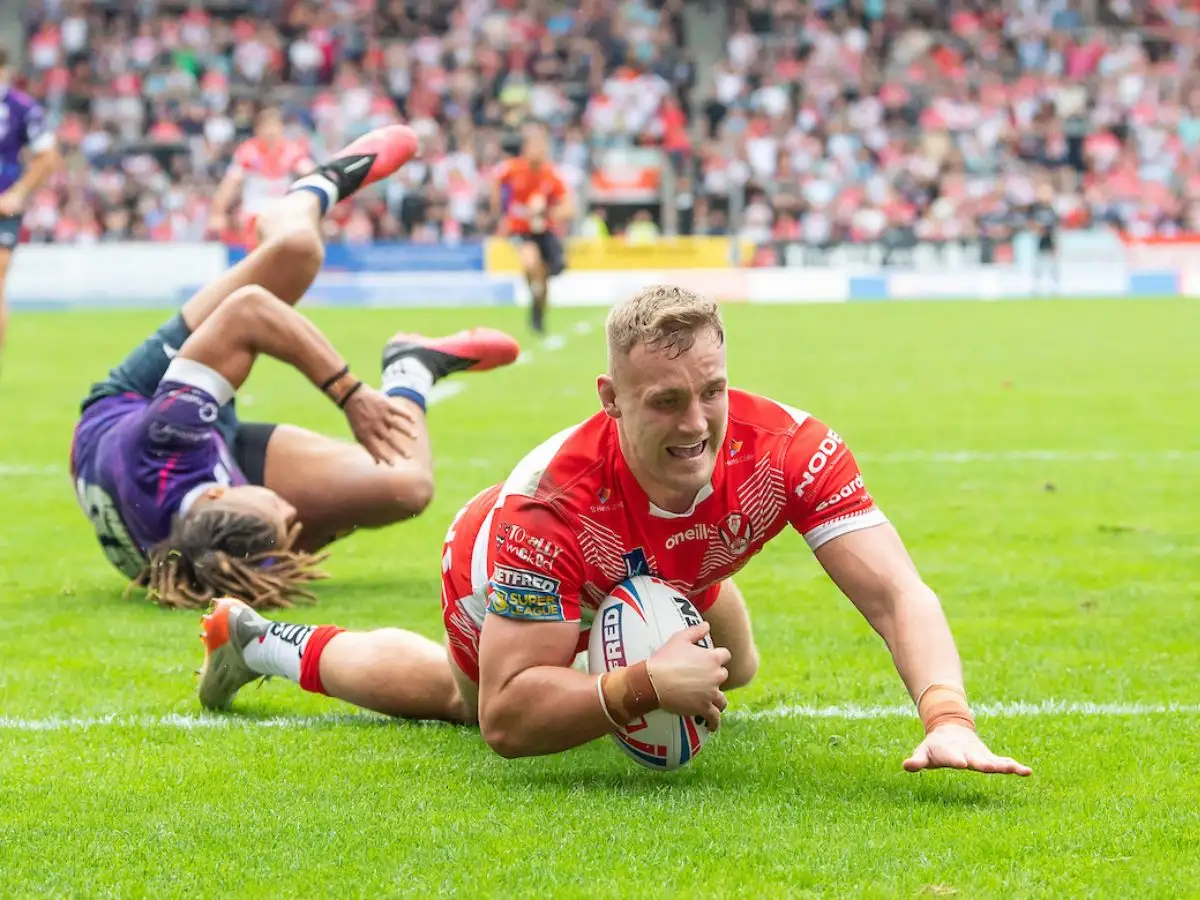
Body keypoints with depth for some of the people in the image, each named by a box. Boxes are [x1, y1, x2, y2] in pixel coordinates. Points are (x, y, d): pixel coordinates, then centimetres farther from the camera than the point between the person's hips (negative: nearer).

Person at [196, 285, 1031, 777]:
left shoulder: (788, 447, -43)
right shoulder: (550, 504, -50)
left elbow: (895, 593, -47)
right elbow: (506, 720, -47)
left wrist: (948, 717, -65)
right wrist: (644, 686, -61)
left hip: (663, 577, 4)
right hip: (508, 581, -4)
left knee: (733, 669, 33)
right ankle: (256, 640, 50)